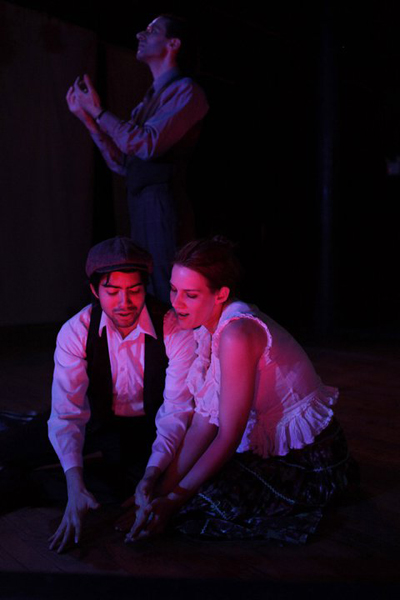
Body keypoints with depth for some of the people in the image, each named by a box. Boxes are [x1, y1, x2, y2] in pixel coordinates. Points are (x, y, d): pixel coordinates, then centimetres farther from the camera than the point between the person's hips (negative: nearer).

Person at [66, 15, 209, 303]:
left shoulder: (186, 91, -1)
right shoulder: (149, 101, 23)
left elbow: (148, 144, -16)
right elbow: (122, 163, 17)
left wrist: (98, 111, -6)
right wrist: (87, 117, 11)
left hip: (165, 207, -8)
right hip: (141, 210, 8)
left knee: (168, 300, -9)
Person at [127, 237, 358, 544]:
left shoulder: (237, 334, -28)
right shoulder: (209, 328, 0)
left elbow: (229, 435, -24)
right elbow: (202, 422, -4)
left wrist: (173, 500, -19)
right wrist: (163, 486, -11)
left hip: (307, 460, -8)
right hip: (269, 444, 8)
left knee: (201, 501, -24)